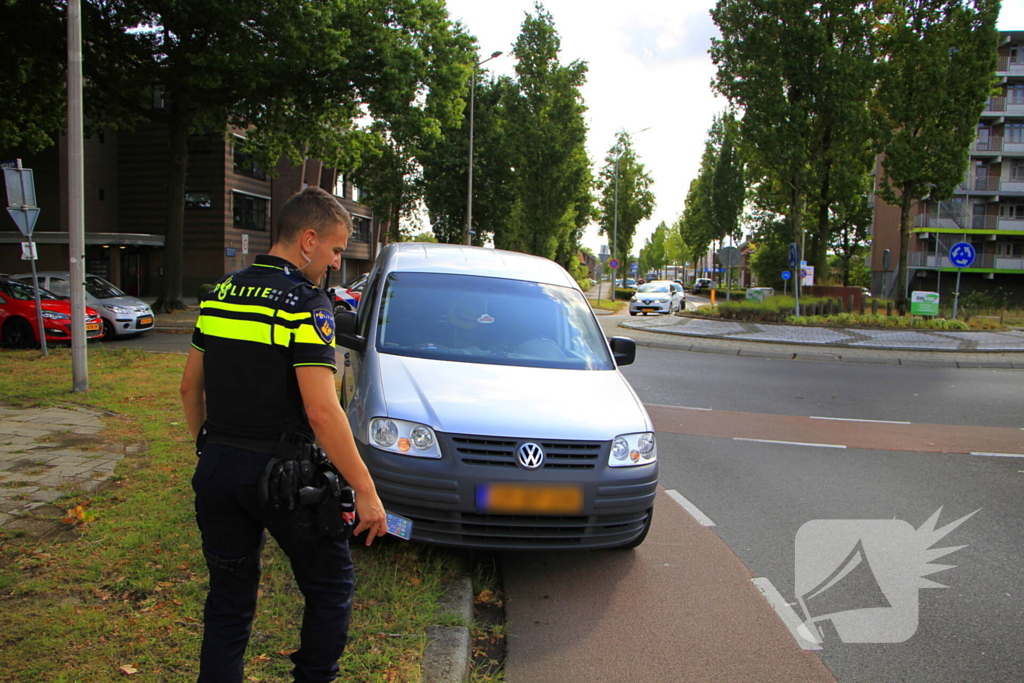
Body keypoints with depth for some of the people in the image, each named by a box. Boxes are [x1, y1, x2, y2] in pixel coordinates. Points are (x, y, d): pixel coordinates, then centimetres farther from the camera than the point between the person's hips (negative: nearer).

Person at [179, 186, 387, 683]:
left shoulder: (219, 294, 7)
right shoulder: (305, 304, -15)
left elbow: (190, 387, 14)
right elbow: (321, 411, -22)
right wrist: (365, 491, -18)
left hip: (216, 469, 7)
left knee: (228, 597, 18)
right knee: (331, 585, 13)